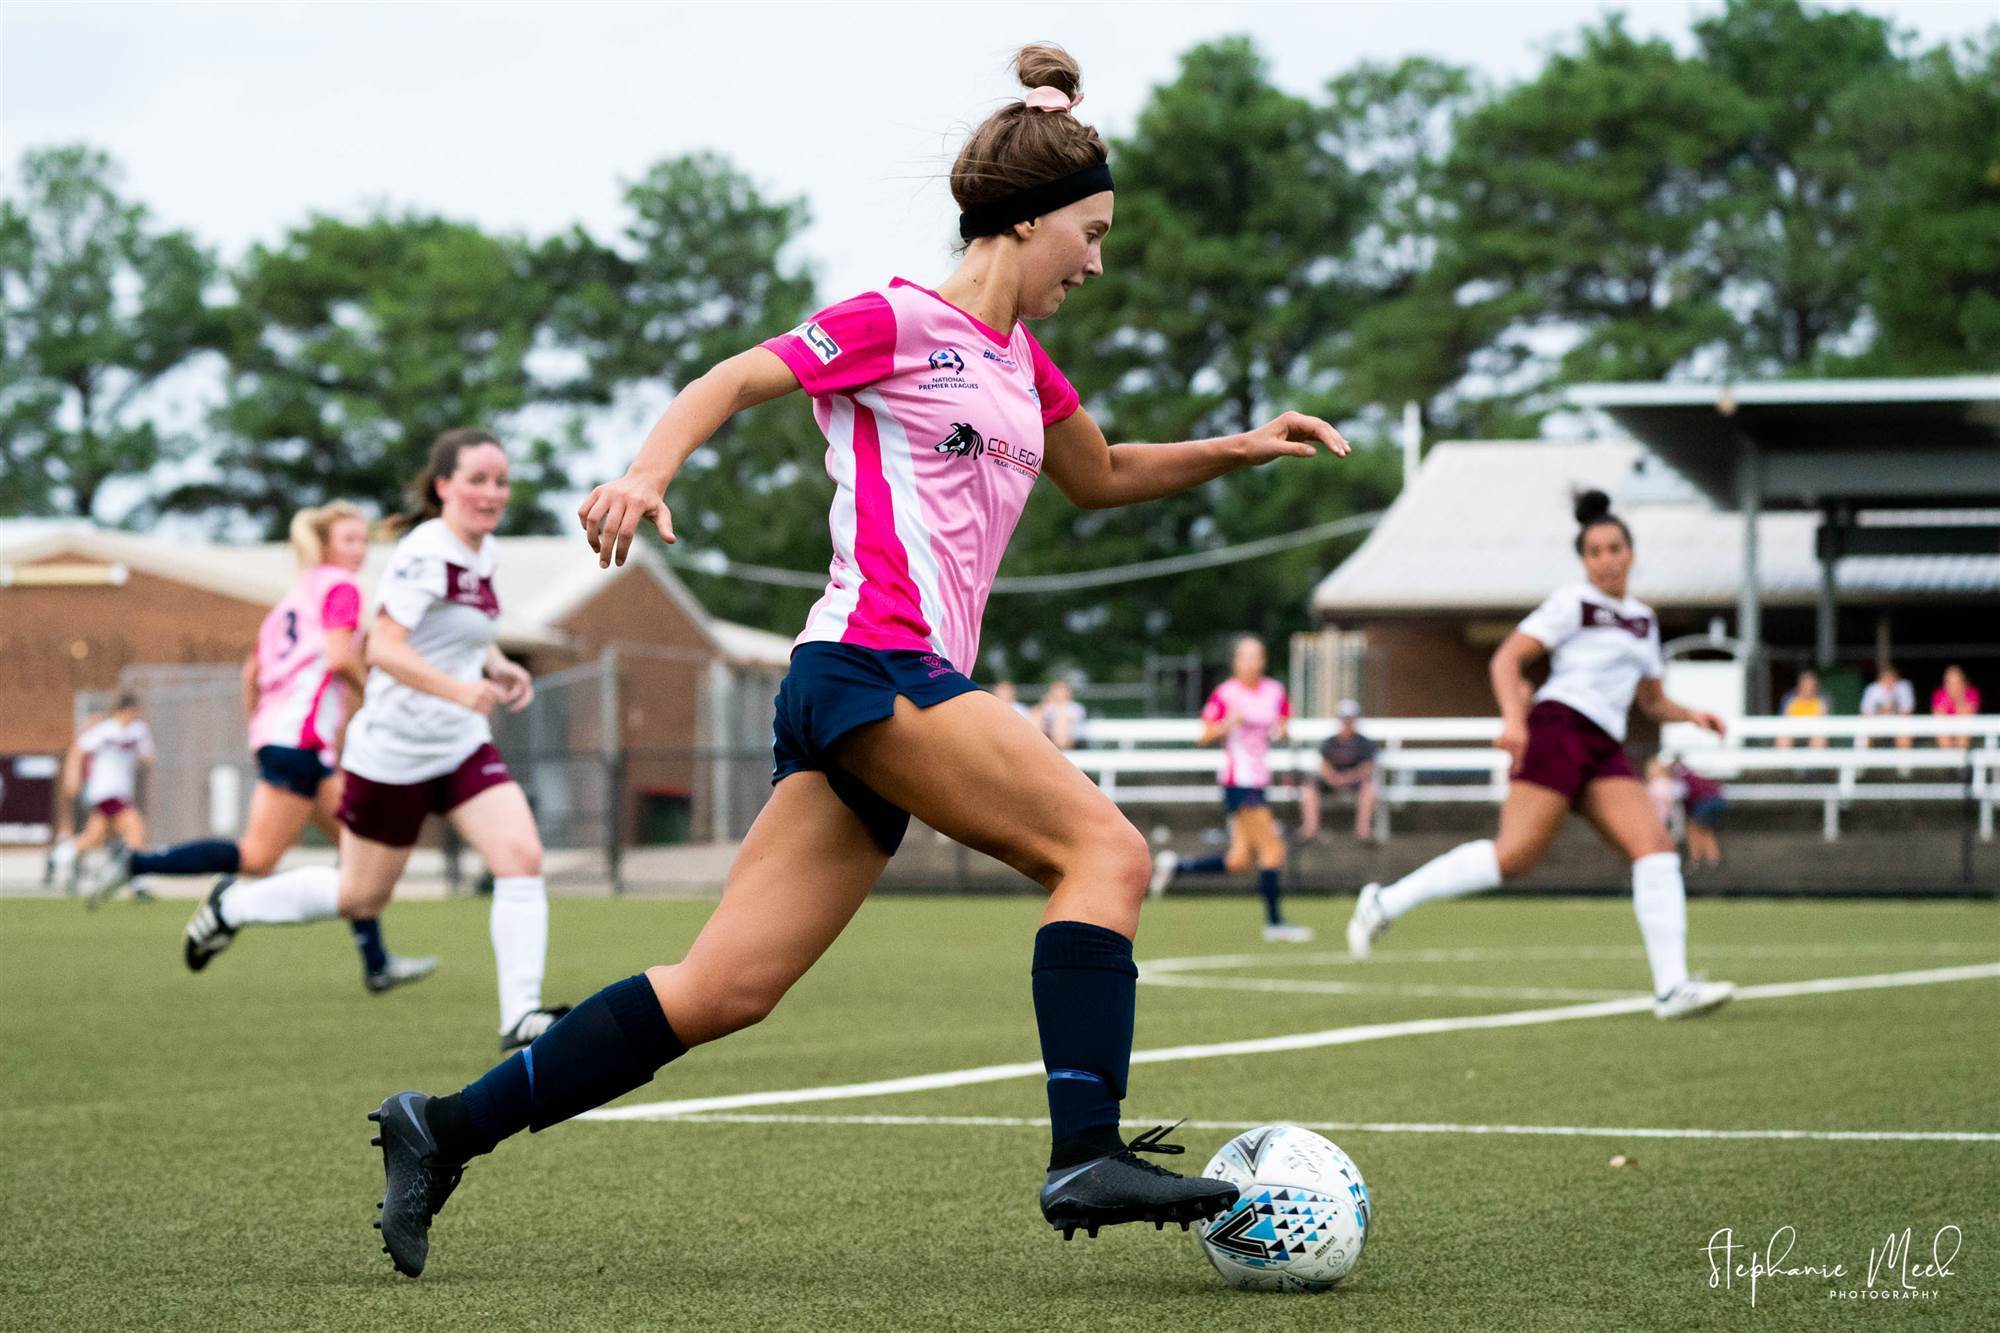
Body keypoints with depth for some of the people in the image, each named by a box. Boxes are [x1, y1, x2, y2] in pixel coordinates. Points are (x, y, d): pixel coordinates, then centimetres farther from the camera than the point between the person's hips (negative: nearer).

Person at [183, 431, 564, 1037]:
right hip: (393, 753, -7)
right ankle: (233, 907, 33)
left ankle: (520, 1015, -13)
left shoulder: (482, 552, 6)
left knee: (522, 857, -14)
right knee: (360, 897, 9)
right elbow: (383, 648, -30)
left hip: (462, 747, 7)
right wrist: (459, 689, -41)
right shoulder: (426, 554, -20)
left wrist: (495, 664, 6)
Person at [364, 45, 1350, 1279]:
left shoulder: (1020, 362, 23)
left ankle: (444, 1130, 3)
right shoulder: (900, 323, -2)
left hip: (903, 690, 9)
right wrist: (648, 473, -24)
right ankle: (1087, 1154, -23)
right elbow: (735, 381, -7)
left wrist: (1238, 449, 27)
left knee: (721, 992, 1)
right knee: (1106, 847, -15)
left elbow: (1103, 476, 38)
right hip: (874, 664, -9)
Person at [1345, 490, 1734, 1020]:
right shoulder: (1573, 603, 1)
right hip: (1560, 727, -7)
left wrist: (1690, 715, 12)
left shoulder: (1642, 619, 24)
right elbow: (1506, 658, -6)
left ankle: (1671, 987, -16)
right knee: (1516, 853, -19)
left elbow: (1652, 701, 32)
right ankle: (1385, 903, -9)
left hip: (1605, 753, 7)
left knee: (1656, 847, -11)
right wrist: (1513, 718, -20)